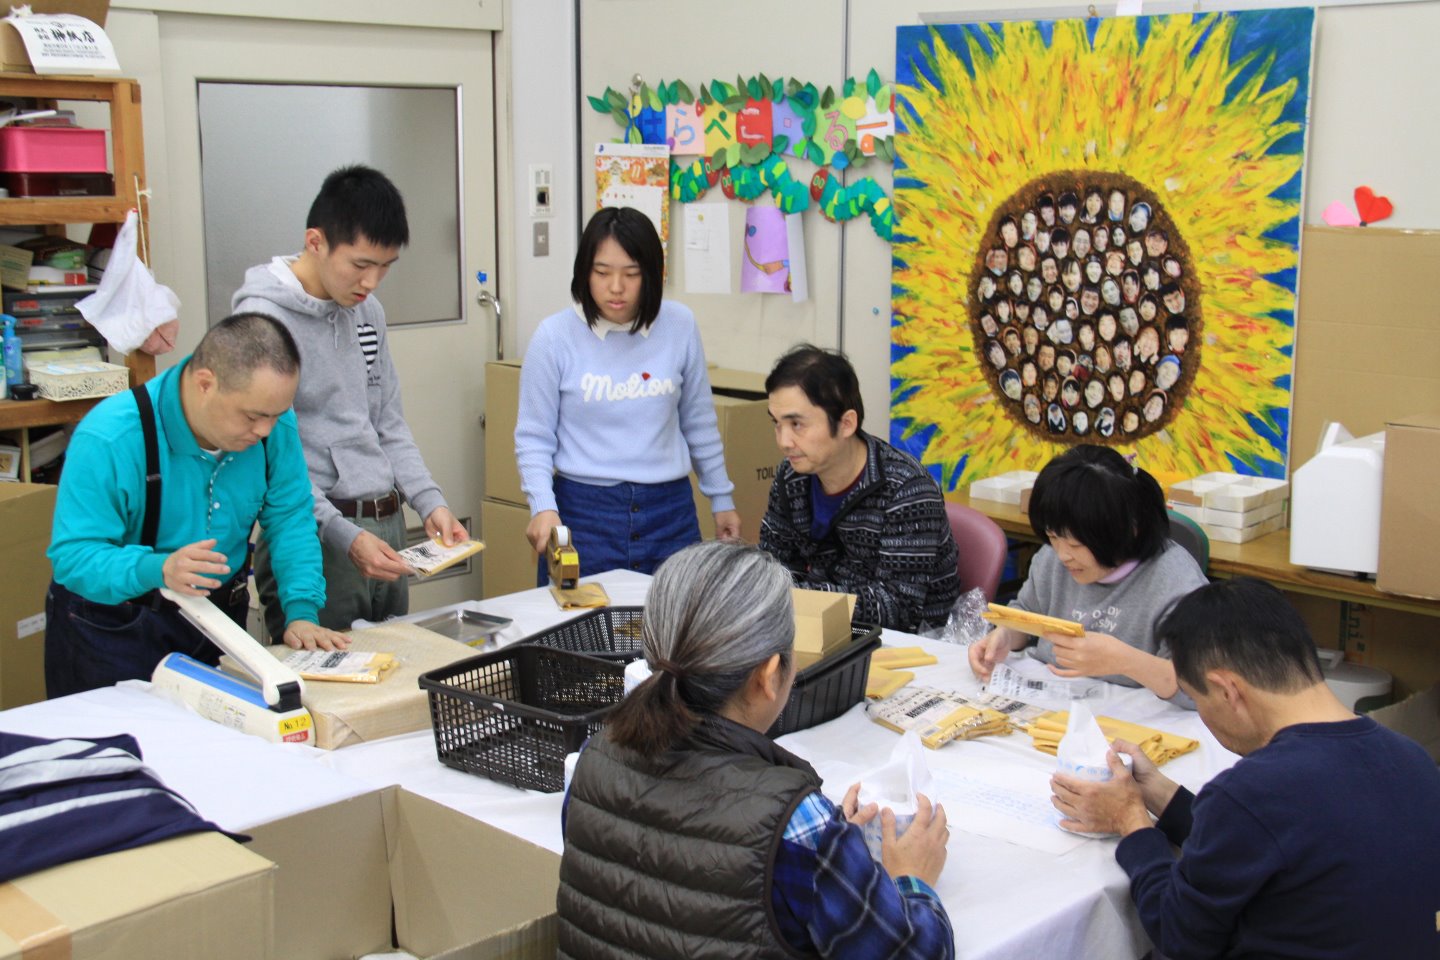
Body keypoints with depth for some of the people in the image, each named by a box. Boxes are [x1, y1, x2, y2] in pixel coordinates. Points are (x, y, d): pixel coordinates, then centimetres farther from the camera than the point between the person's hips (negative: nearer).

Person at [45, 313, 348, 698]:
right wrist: (158, 569, -46)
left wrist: (301, 612, -17)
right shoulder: (108, 440, -27)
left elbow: (291, 521, -5)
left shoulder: (274, 424, -12)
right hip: (115, 627, -4)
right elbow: (72, 556, -28)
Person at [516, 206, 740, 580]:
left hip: (668, 511, 2)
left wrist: (721, 499, 16)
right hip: (582, 511, -2)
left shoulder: (679, 325, -1)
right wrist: (543, 506, -16)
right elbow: (534, 436, -2)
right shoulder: (555, 336, -7)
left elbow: (699, 422, 11)